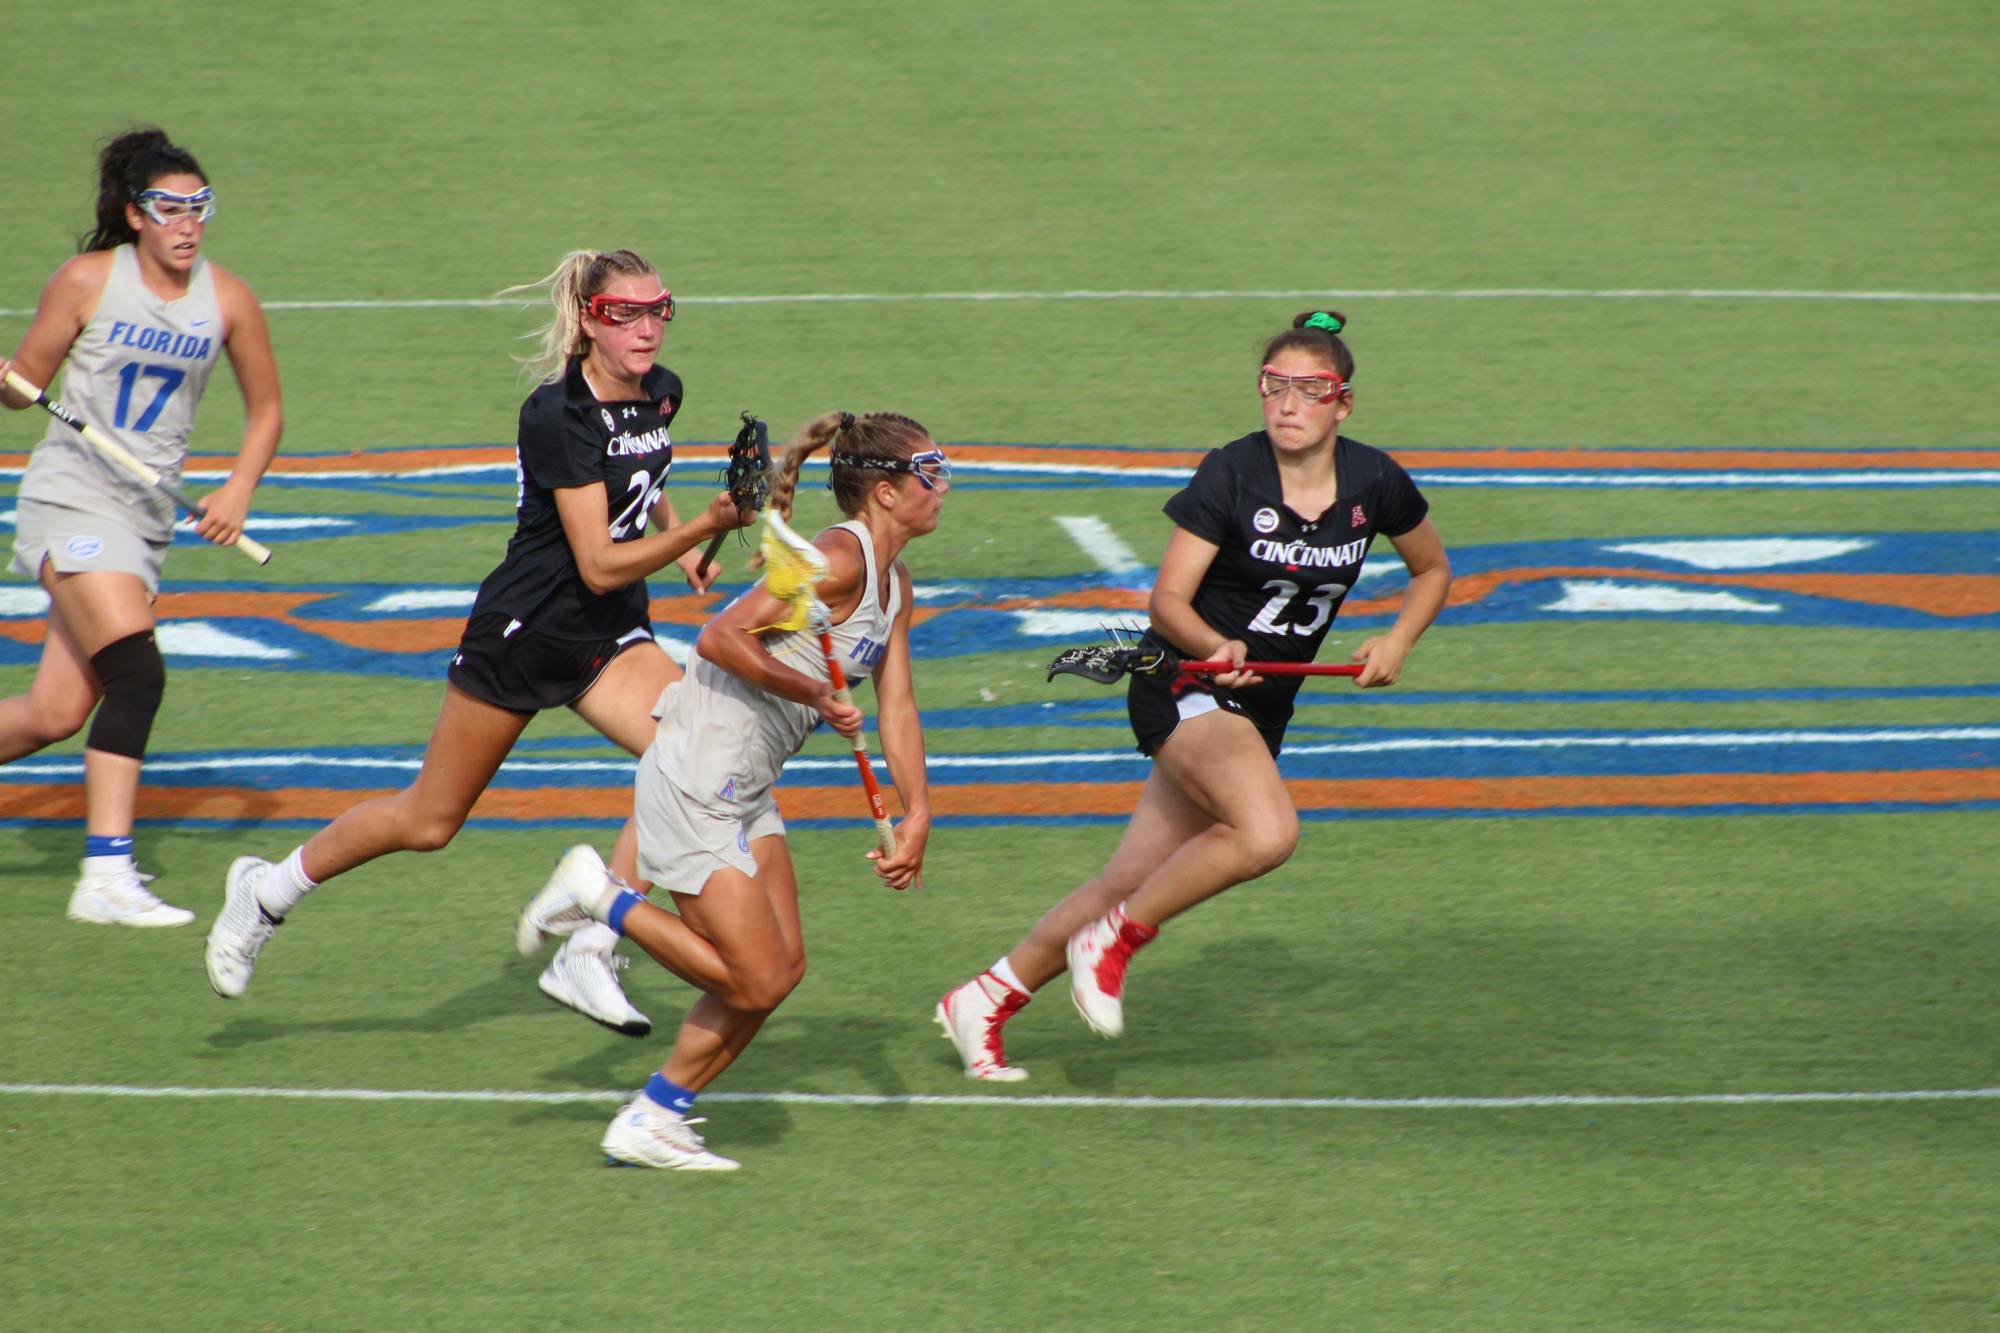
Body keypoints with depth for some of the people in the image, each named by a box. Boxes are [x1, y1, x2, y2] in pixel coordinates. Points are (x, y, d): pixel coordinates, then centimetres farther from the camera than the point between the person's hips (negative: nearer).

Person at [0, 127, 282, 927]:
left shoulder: (228, 299, 3)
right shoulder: (90, 280, -6)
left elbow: (265, 410, 13)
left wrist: (239, 490, -2)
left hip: (146, 520, 5)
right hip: (70, 498, -5)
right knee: (136, 673, -23)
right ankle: (106, 879, -23)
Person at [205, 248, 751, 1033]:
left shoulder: (659, 393, 0)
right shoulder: (558, 415, -23)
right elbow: (599, 566, -26)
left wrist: (682, 543, 13)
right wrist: (702, 528, -36)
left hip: (609, 637, 6)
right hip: (523, 634, -6)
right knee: (430, 821, 6)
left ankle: (589, 959, -12)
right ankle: (269, 890, 30)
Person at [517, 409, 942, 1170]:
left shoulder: (894, 586, 12)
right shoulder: (838, 560, -19)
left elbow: (896, 707, 15)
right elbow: (722, 639, -25)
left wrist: (916, 816, 5)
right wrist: (816, 696, -19)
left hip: (746, 793, 10)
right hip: (696, 784, -10)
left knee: (782, 966, 8)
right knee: (756, 980, -9)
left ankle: (653, 1121, 15)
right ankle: (600, 899, 4)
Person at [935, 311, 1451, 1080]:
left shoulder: (1373, 483, -1)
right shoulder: (1231, 475, -14)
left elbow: (1433, 569, 18)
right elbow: (1167, 600, -15)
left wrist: (1397, 641, 1)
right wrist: (1217, 647, -36)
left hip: (1261, 706, 6)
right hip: (1183, 689, -6)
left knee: (1133, 883, 4)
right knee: (1266, 832, -32)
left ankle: (984, 1000, 17)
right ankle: (1111, 942, -13)